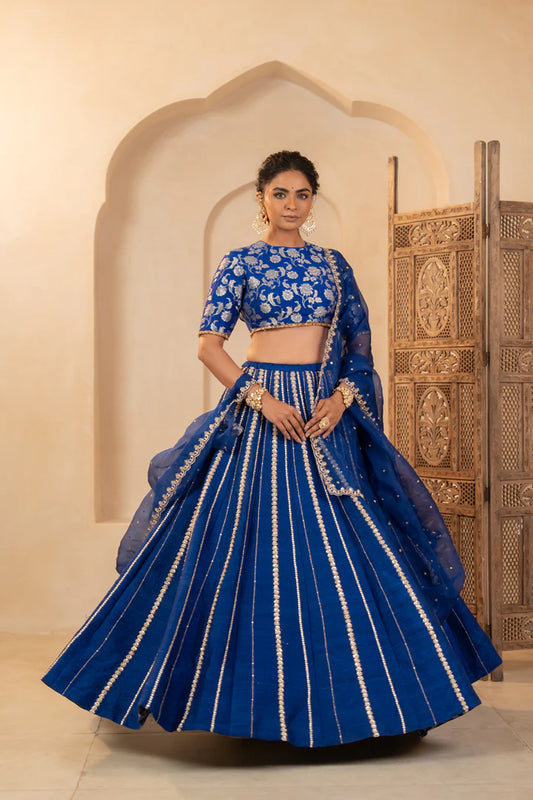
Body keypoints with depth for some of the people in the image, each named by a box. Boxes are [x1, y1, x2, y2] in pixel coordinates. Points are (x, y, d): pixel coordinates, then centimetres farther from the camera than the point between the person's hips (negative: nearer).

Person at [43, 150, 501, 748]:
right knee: (257, 542, -3)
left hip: (327, 412, 3)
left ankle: (375, 689, 15)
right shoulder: (240, 263, 3)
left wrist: (342, 397, -7)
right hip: (260, 412, -3)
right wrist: (263, 398, -13)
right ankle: (262, 700, 9)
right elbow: (208, 346, -2)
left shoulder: (332, 263, 13)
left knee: (346, 545, 3)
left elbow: (360, 341, 10)